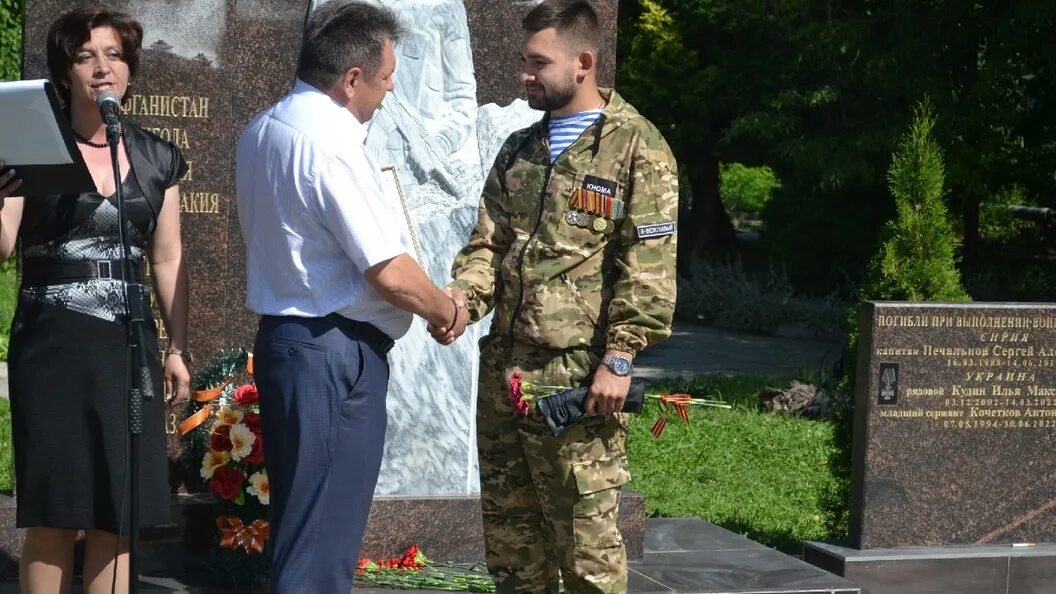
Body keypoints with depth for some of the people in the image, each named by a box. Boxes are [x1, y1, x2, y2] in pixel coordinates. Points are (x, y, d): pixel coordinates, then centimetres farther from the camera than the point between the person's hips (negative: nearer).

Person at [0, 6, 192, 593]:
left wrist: (178, 348, 9)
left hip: (128, 346, 2)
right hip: (52, 345, -2)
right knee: (52, 512, -2)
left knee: (117, 514, 1)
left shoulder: (157, 159, 8)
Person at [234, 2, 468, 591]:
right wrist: (448, 311, -2)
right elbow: (390, 273, -21)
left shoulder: (263, 131, 10)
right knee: (322, 541, -4)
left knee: (300, 520, 18)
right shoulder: (329, 141, -20)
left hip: (284, 338, 10)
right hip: (337, 352, -10)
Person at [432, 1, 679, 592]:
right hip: (504, 367, 7)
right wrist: (462, 300, -6)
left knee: (586, 534, -3)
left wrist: (619, 358, -16)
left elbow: (649, 268, -10)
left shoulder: (635, 147, -5)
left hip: (578, 375, -7)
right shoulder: (519, 150, 16)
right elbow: (488, 243, 15)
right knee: (508, 527, 12)